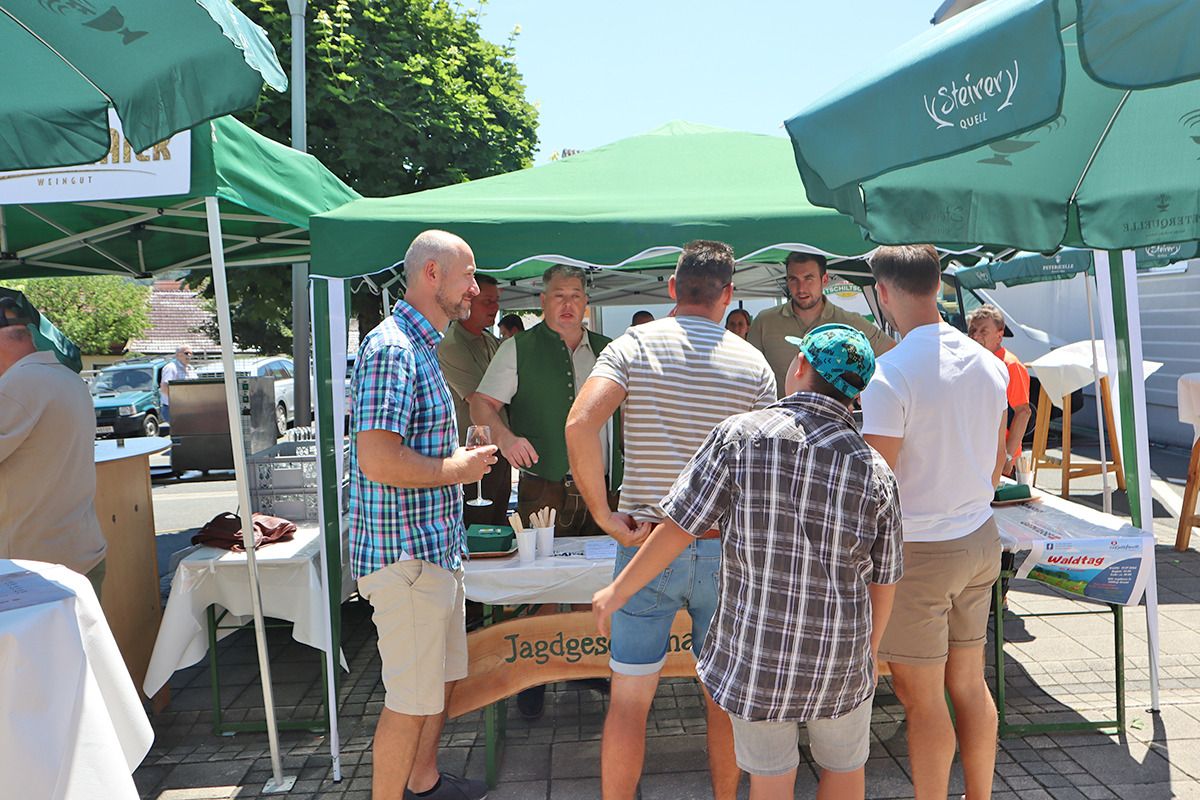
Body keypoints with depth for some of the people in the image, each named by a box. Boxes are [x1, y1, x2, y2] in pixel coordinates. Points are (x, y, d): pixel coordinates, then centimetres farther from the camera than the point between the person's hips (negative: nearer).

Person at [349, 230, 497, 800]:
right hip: (405, 553, -11)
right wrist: (457, 468, -16)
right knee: (412, 698, 1)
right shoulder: (391, 348, -19)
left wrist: (463, 456, 10)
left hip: (436, 545, 11)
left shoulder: (420, 346, 15)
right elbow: (379, 460, -27)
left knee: (443, 674, 23)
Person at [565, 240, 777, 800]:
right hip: (725, 549, 2)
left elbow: (580, 426, -19)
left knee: (629, 699, 10)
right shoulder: (753, 364, 0)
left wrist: (603, 515, -12)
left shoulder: (632, 346, -4)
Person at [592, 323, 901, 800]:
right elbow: (883, 582, 2)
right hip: (841, 660, 2)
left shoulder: (740, 436, -13)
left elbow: (678, 529, -13)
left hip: (753, 654, -1)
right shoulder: (875, 470, -6)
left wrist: (617, 593, 1)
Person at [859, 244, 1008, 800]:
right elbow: (997, 467, 13)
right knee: (969, 684, 20)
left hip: (918, 551, -8)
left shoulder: (888, 374, -21)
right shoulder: (989, 363, 3)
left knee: (920, 698, 7)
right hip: (980, 540, 8)